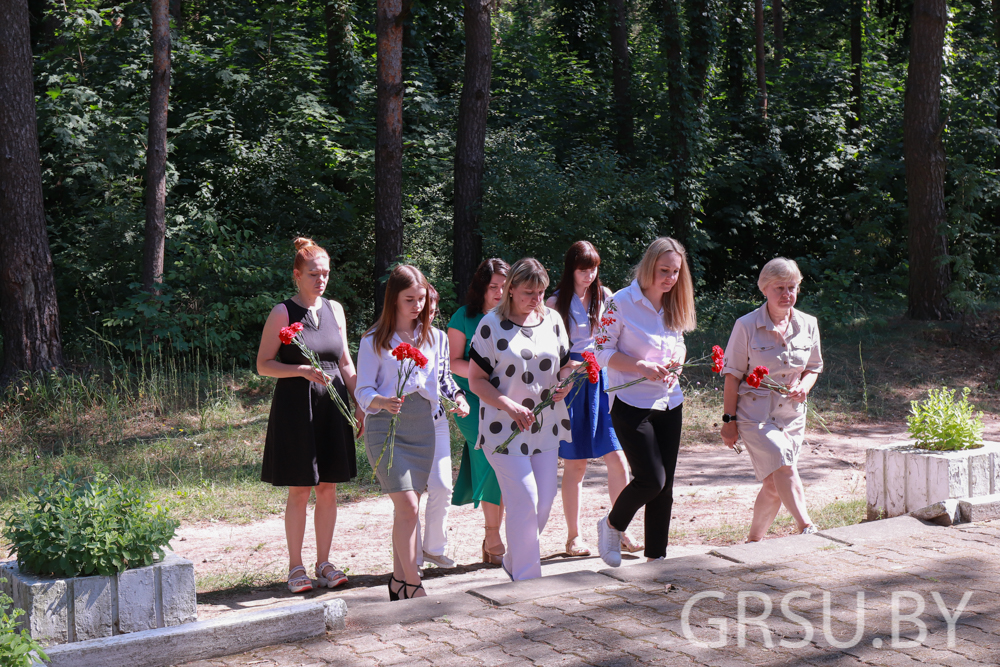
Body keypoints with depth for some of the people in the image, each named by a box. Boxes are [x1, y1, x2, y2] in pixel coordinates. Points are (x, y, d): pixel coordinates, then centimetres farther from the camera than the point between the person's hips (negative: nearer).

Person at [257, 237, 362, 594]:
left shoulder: (335, 309, 10)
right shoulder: (282, 313, -4)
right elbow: (263, 364, -5)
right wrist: (303, 370, -18)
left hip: (332, 407, 4)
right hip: (295, 408, -4)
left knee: (328, 488, 6)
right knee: (299, 491, 0)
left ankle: (324, 563, 16)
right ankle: (296, 567, 11)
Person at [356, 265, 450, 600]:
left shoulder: (433, 336, 11)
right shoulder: (374, 341, -2)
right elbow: (363, 391, -6)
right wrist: (383, 402, -24)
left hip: (423, 425, 5)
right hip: (386, 425, -4)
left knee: (408, 508, 7)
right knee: (407, 505, -13)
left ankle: (399, 579, 17)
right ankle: (412, 584, -7)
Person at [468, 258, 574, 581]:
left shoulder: (552, 319, 8)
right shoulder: (492, 324, -6)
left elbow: (565, 364, 18)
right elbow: (476, 380, -6)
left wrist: (566, 383, -6)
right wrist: (511, 407, -18)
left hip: (546, 425, 5)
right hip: (504, 429, -5)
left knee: (545, 500, 7)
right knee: (525, 501, -11)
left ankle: (513, 561, 29)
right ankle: (527, 579, 0)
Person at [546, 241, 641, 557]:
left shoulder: (605, 296, 11)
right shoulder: (556, 303, 1)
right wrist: (570, 366, -18)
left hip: (603, 380, 3)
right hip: (571, 384, -3)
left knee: (616, 459, -4)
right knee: (574, 465, 1)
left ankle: (620, 531, 7)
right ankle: (573, 537, 11)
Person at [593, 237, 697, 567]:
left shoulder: (674, 306, 7)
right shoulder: (622, 302, -11)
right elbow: (601, 351, -10)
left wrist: (675, 364, -2)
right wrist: (642, 367, -21)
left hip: (669, 404, 6)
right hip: (631, 404, -6)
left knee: (665, 486, 6)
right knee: (652, 479, -14)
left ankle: (656, 557, 17)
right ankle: (612, 525, 14)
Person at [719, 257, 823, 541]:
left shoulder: (808, 325, 4)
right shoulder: (746, 326, -7)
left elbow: (814, 366, 18)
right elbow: (733, 374, -2)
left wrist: (804, 387, -5)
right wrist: (729, 419, -3)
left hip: (792, 414, 4)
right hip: (755, 414, -4)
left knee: (774, 484, 6)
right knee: (784, 466, -26)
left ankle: (754, 541, 22)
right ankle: (807, 529, -31)